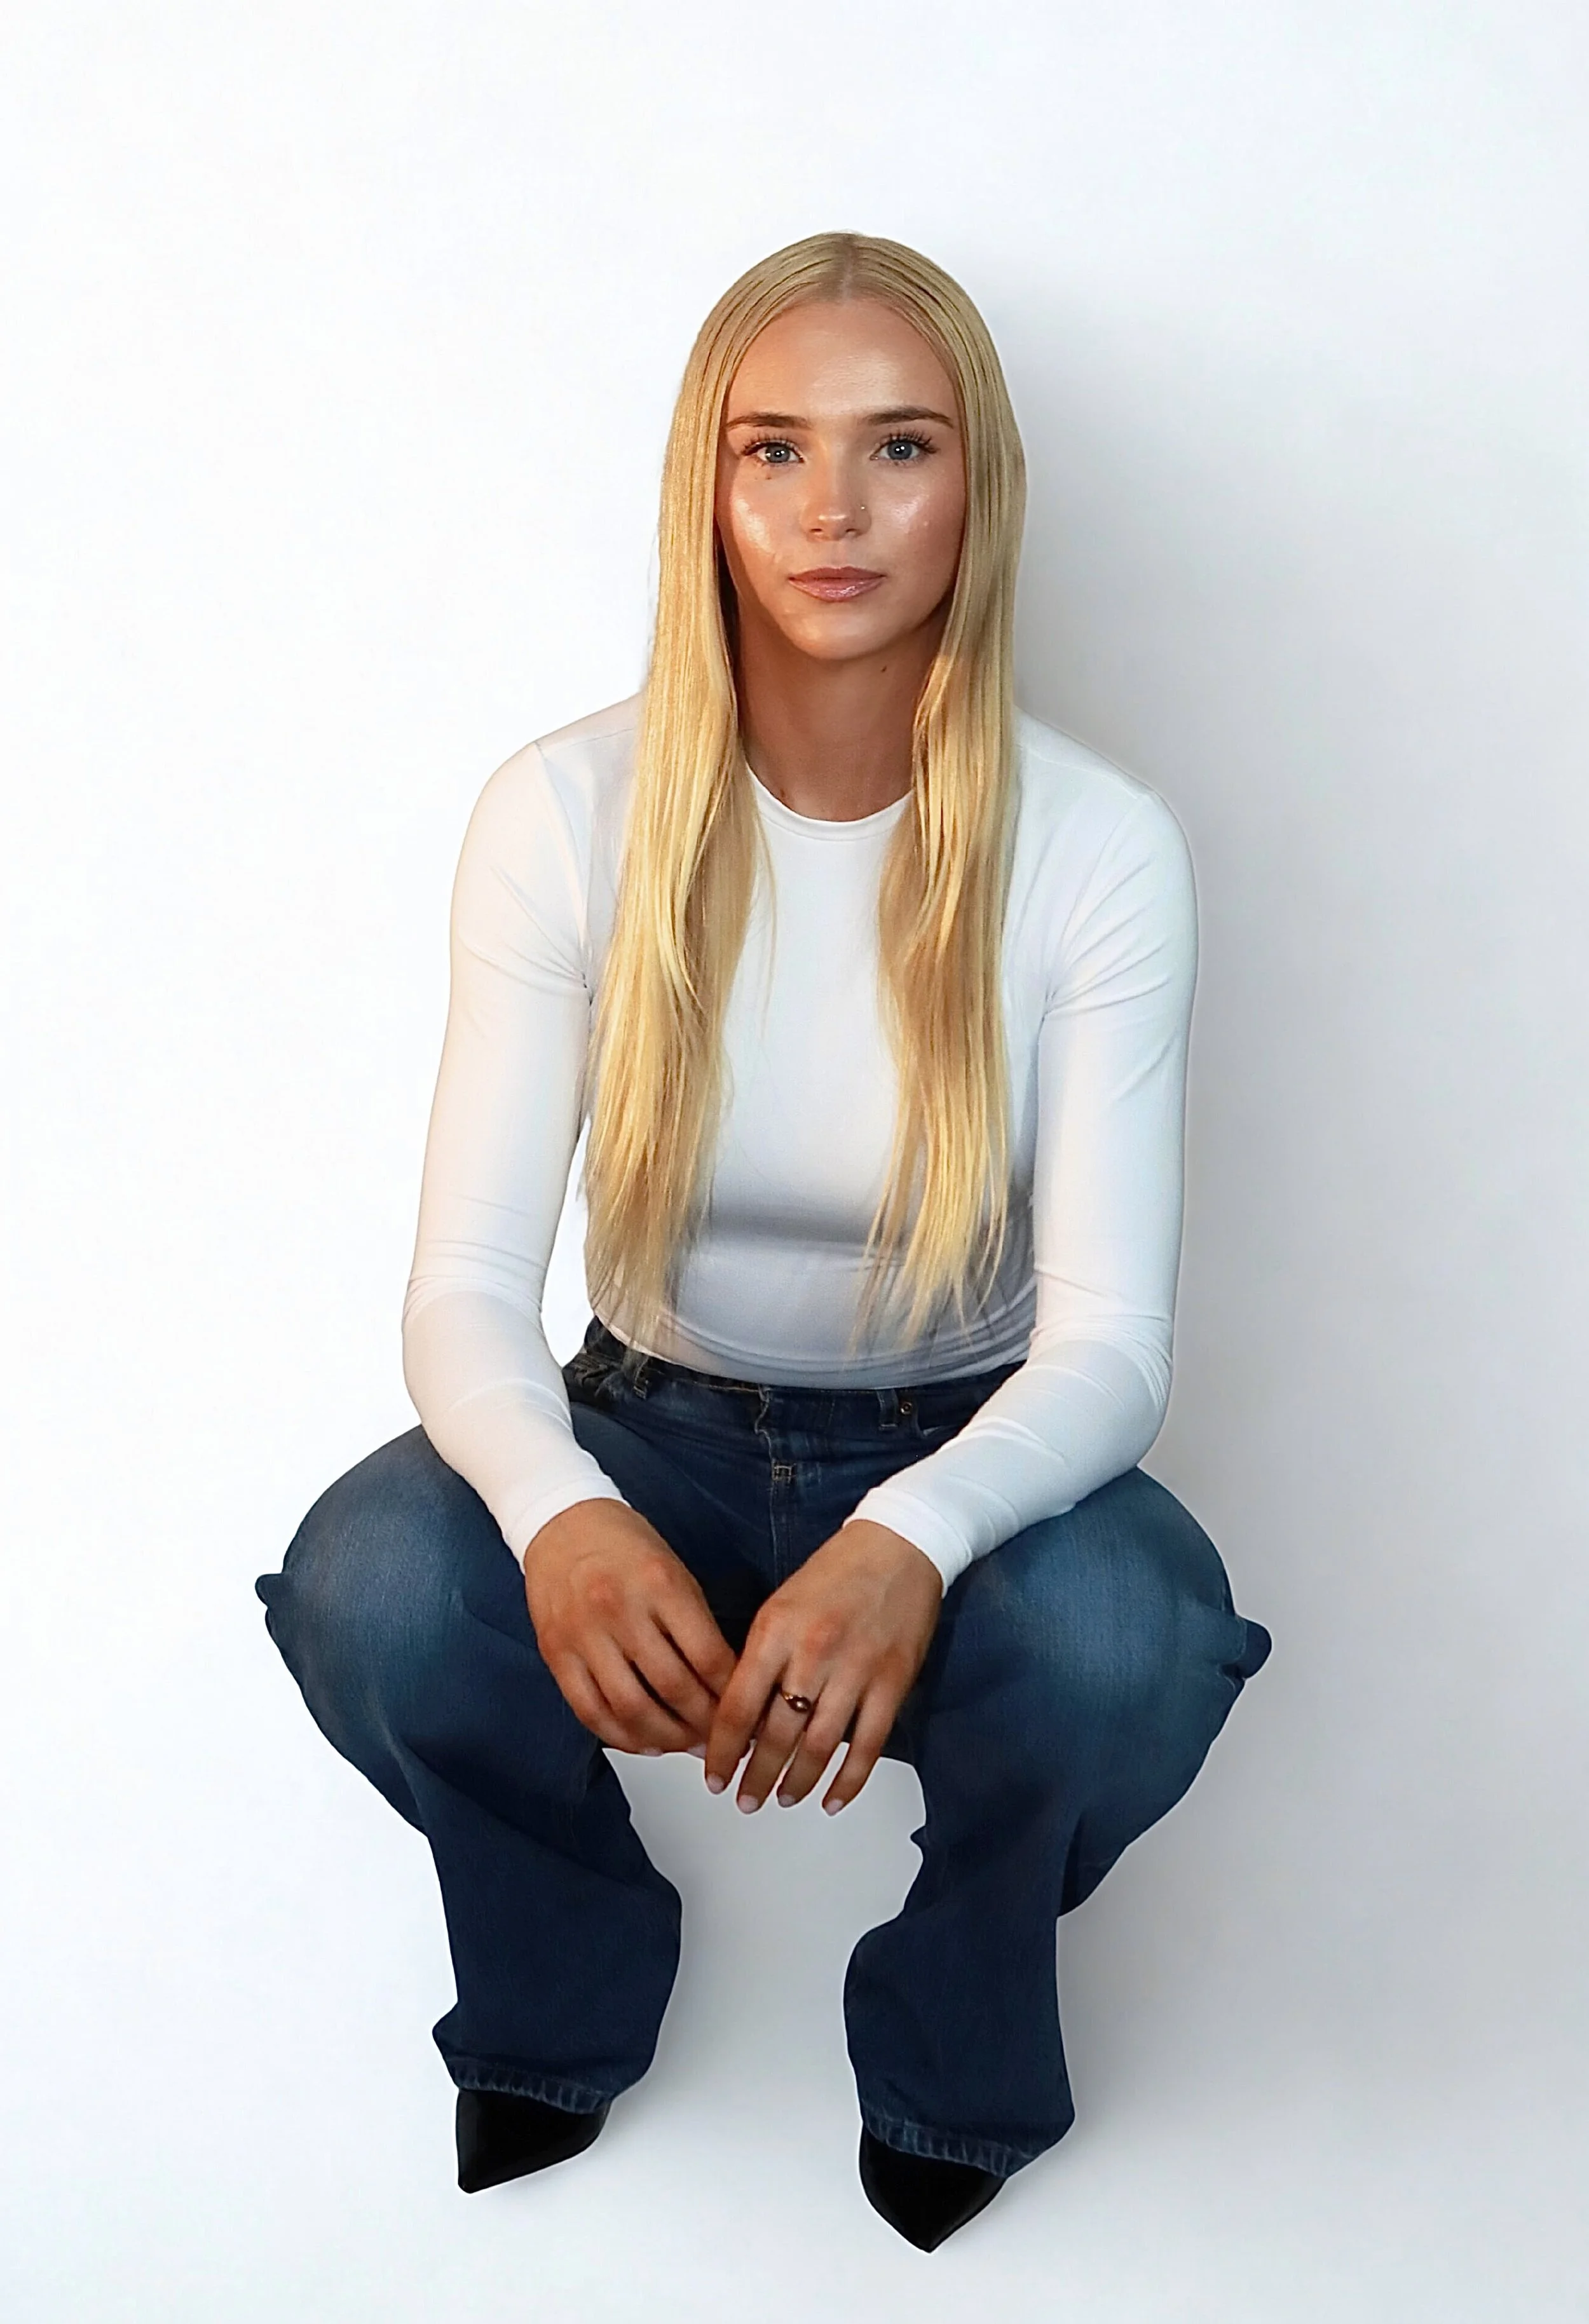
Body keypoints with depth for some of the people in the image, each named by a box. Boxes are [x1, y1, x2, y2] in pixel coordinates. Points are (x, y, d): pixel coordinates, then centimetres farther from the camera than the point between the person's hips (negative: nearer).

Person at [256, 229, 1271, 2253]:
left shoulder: (1096, 846, -14)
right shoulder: (567, 814, -12)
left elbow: (1109, 1334, -18)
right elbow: (467, 1281, -15)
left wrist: (912, 1542, -41)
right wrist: (558, 1515, -39)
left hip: (967, 1450, 0)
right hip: (657, 1435, 1)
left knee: (1120, 1647, -34)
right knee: (367, 1590, -30)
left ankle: (957, 2056, 4)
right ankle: (560, 1991, 6)